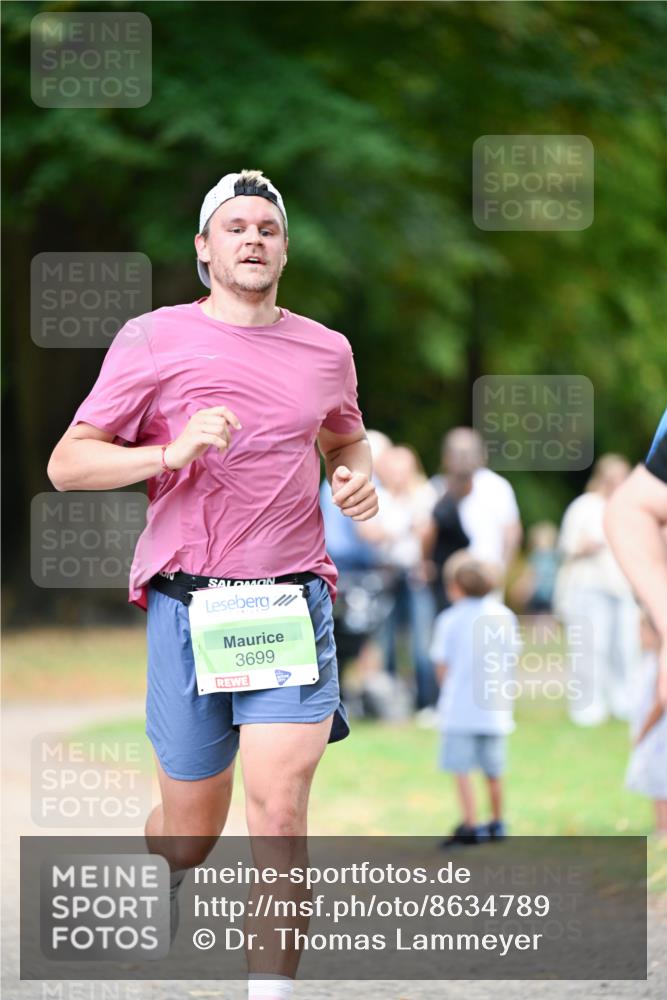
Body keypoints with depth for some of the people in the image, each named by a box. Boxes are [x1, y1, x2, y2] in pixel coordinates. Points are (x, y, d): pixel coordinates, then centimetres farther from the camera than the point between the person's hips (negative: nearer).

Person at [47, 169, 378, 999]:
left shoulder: (326, 349, 11)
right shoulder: (154, 340, 0)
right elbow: (66, 464, -3)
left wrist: (357, 478, 8)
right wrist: (172, 451, -18)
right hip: (189, 608, -1)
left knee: (278, 810, -15)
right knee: (190, 831, 8)